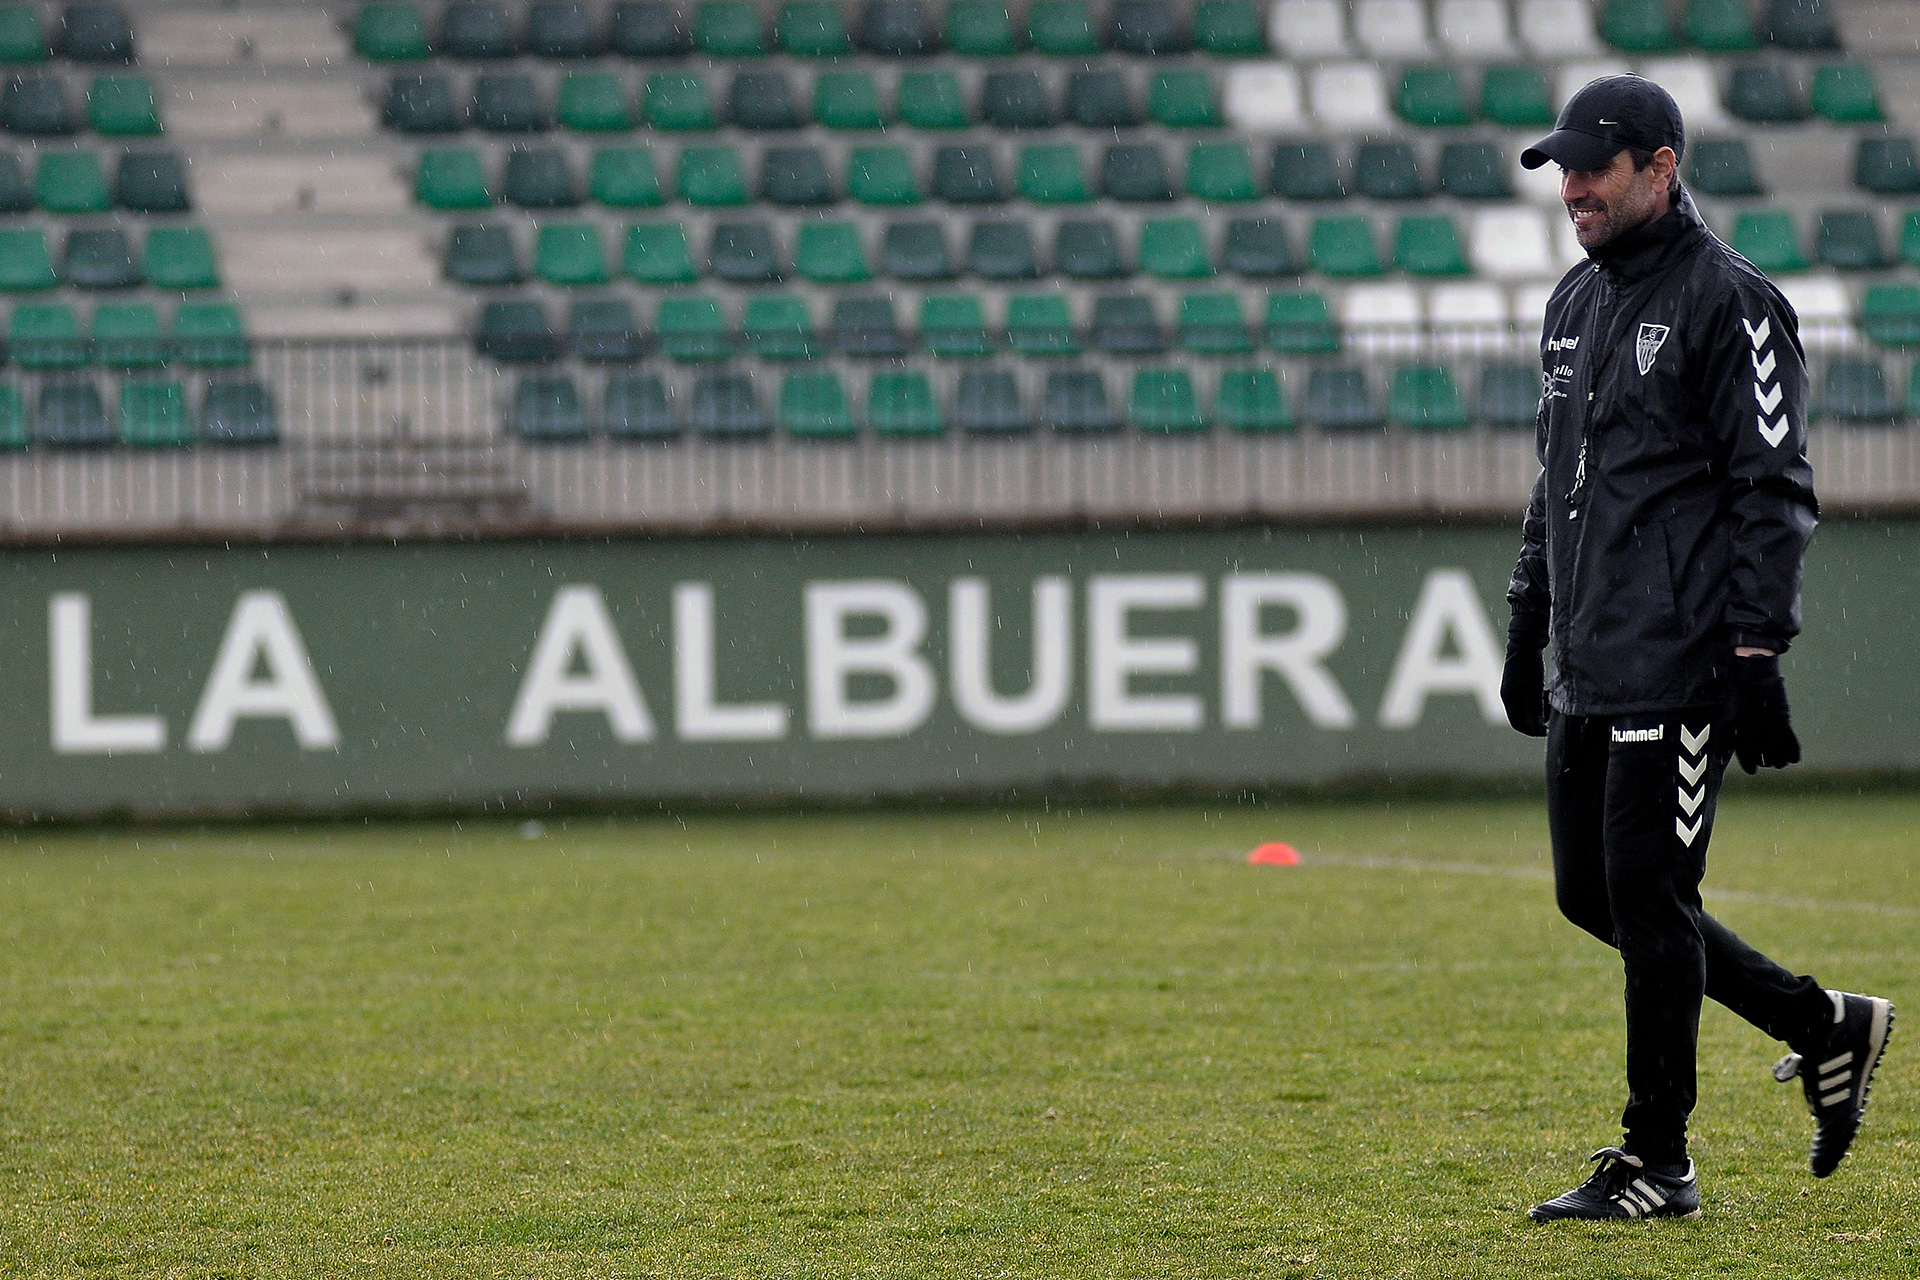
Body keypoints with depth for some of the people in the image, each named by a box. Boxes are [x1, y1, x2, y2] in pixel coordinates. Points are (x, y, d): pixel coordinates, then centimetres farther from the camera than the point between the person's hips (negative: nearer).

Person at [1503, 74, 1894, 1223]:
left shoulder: (1729, 301, -10)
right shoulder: (1577, 303, 16)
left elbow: (1775, 492, -14)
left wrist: (1757, 653, -19)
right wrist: (1529, 621, 21)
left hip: (1681, 666, -9)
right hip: (1588, 669, 9)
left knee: (1648, 896, -7)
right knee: (1593, 895, 10)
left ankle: (1658, 1162, 1)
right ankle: (1825, 1028, 23)